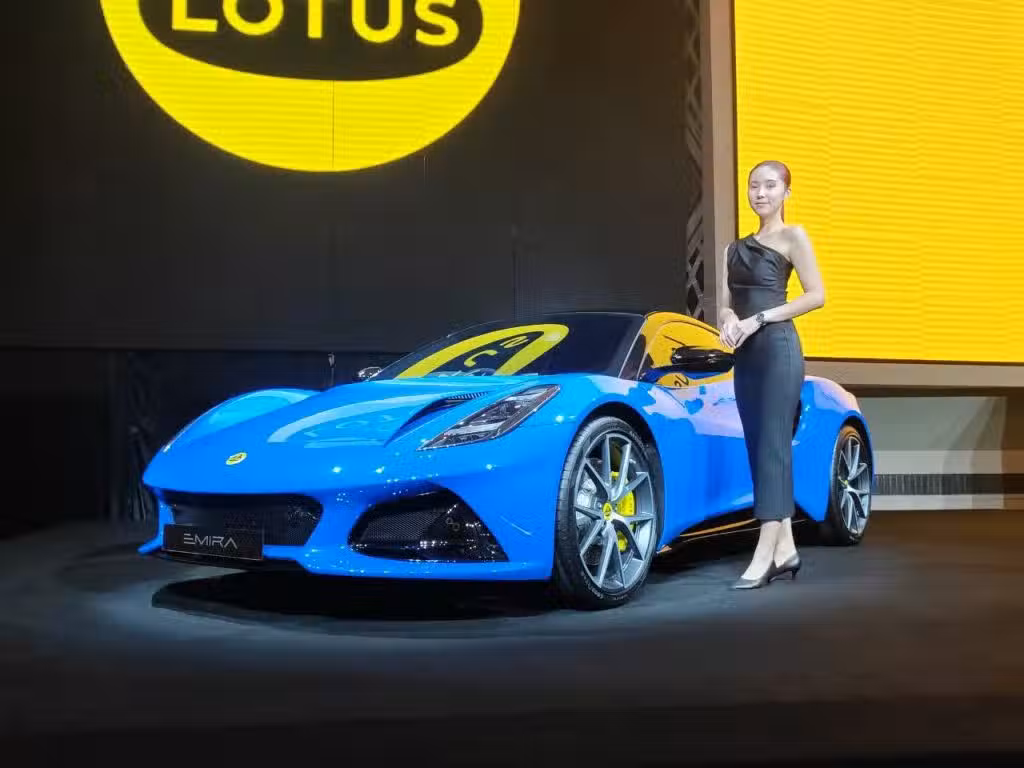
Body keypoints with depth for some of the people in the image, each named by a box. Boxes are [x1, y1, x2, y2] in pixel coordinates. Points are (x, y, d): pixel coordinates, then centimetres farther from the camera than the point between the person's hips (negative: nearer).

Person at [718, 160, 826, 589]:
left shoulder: (792, 237, 2)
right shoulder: (736, 248, 20)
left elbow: (816, 295, -7)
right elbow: (726, 304, 16)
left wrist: (758, 319, -13)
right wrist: (729, 319, -8)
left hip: (778, 349, -7)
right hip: (745, 356, 7)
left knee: (773, 447, -12)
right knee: (759, 451, 5)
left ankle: (765, 554, -16)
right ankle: (785, 548, 9)